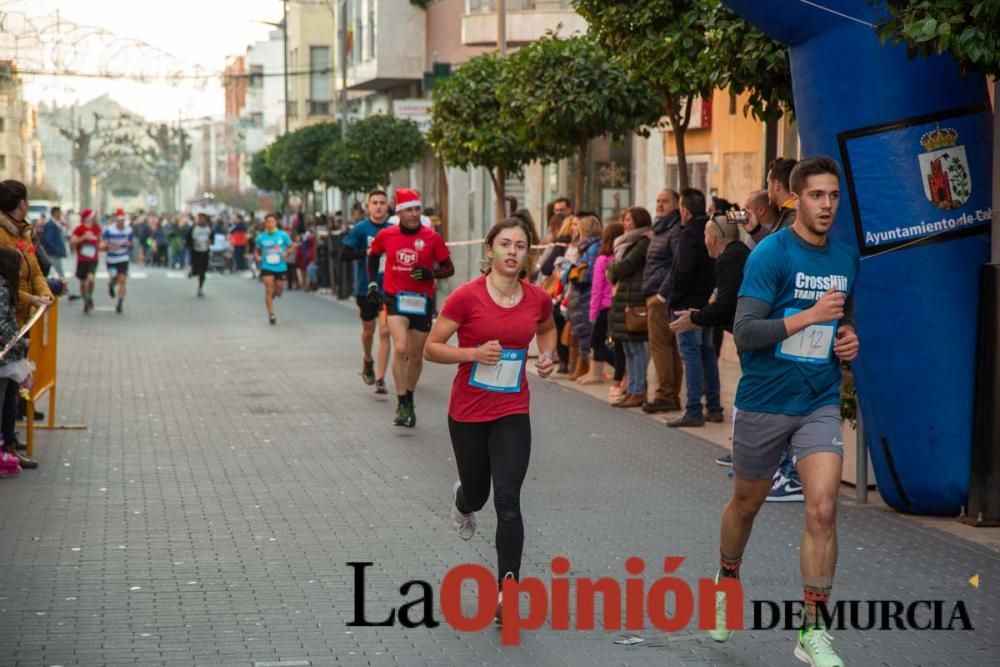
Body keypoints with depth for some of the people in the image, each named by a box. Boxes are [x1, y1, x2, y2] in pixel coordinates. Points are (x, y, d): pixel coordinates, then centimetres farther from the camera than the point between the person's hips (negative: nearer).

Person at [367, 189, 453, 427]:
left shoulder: (432, 238, -5)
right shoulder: (386, 235, -1)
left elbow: (449, 268, 0)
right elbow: (373, 256, 19)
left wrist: (431, 273, -19)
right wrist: (372, 283, 11)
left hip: (422, 301, 1)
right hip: (395, 298, -1)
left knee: (416, 356, 10)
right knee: (400, 348, -20)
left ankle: (409, 401, 31)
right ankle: (402, 405, -14)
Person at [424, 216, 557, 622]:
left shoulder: (538, 299, -4)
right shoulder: (467, 297, -14)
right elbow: (431, 348, -9)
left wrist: (547, 355, 1)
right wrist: (473, 353, -23)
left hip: (512, 413, 1)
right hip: (468, 413, -1)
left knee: (508, 502, -10)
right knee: (477, 494, 18)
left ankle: (507, 591, -5)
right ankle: (462, 500, 57)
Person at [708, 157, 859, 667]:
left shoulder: (846, 257, 4)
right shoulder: (771, 253, -13)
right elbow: (745, 332, -21)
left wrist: (850, 338, 2)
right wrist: (809, 316, -27)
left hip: (820, 404, 3)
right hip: (763, 402, -3)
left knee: (822, 510, -12)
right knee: (746, 503, 15)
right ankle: (727, 583, 44)